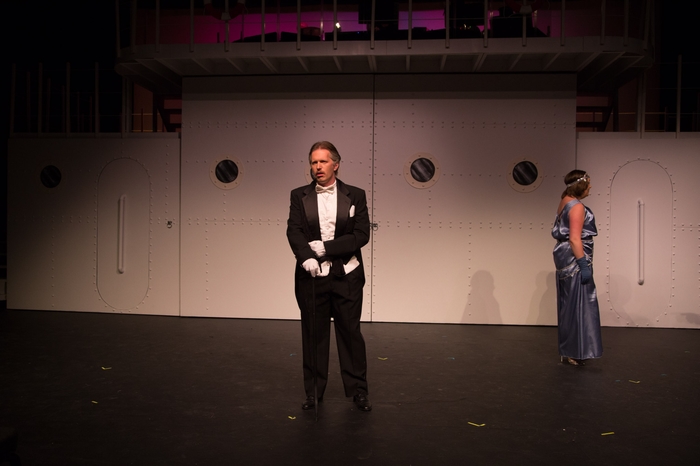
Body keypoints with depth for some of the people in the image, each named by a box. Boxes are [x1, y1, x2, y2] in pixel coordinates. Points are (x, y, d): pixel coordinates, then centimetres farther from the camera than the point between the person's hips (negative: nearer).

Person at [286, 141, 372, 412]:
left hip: (346, 277, -1)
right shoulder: (299, 196, 6)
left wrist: (326, 247, -13)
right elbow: (293, 231, -5)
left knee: (350, 332, 5)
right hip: (311, 276, 1)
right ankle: (314, 392, 22)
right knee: (313, 334, 9)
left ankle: (357, 390, 19)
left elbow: (362, 235, -6)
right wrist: (306, 257, -23)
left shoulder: (355, 195, 3)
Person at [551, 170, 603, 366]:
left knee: (569, 305, 13)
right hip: (574, 260, -10)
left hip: (565, 259, 10)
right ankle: (575, 352, 0)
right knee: (578, 304, -5)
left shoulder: (565, 203, 14)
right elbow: (574, 239, -21)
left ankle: (567, 350, 20)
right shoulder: (577, 206, -14)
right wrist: (584, 265, -21)